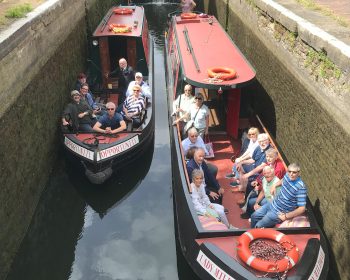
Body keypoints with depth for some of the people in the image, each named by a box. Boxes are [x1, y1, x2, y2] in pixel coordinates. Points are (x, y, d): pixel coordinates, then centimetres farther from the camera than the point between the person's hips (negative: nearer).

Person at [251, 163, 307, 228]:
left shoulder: (300, 188, -30)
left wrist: (286, 216, -26)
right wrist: (274, 185, 5)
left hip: (279, 213, -8)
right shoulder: (288, 176, -7)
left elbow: (302, 208, -28)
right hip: (272, 204, 8)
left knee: (258, 226, -6)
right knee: (254, 216, 18)